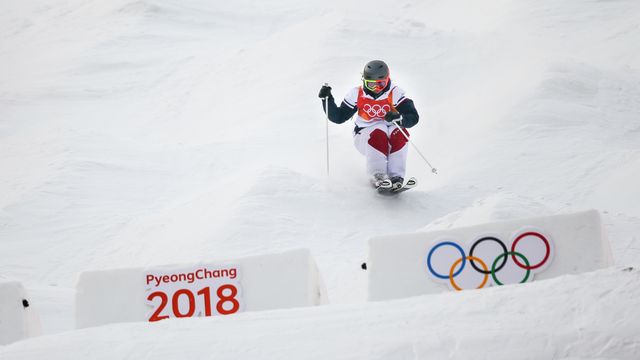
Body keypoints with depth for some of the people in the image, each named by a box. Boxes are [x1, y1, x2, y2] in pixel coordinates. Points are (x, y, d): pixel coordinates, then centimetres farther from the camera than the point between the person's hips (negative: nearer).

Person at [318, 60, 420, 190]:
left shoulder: (395, 94, -8)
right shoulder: (357, 94, -2)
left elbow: (413, 117, -15)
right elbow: (338, 117, 2)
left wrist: (399, 118, -36)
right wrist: (327, 98, -11)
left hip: (391, 140, 0)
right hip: (364, 135, 0)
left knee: (400, 133, -32)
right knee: (378, 132, -33)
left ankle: (396, 177, -34)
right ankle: (378, 177, -41)